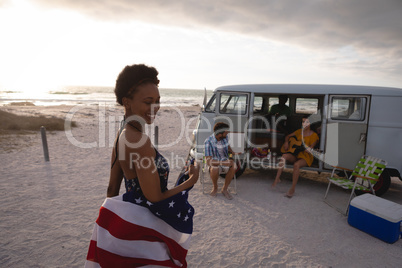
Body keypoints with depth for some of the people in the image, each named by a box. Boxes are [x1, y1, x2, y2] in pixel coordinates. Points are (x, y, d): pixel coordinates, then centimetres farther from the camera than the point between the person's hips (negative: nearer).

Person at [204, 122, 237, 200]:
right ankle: (215, 187, -8)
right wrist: (223, 163, -39)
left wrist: (233, 153, -2)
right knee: (215, 168, -39)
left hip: (225, 161, 4)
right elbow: (208, 161, -30)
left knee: (233, 166, -30)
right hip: (214, 163, -4)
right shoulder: (208, 142, -25)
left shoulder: (225, 137, -9)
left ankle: (224, 189, -12)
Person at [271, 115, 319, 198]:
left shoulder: (314, 135, -2)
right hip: (295, 154, 5)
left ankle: (293, 189, -29)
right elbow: (288, 136, 22)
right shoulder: (299, 131, 13)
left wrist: (308, 149, -29)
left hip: (306, 157, -5)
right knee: (284, 156, -27)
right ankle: (277, 179, -27)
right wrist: (286, 143, 4)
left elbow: (310, 149, -8)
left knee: (296, 164, -37)